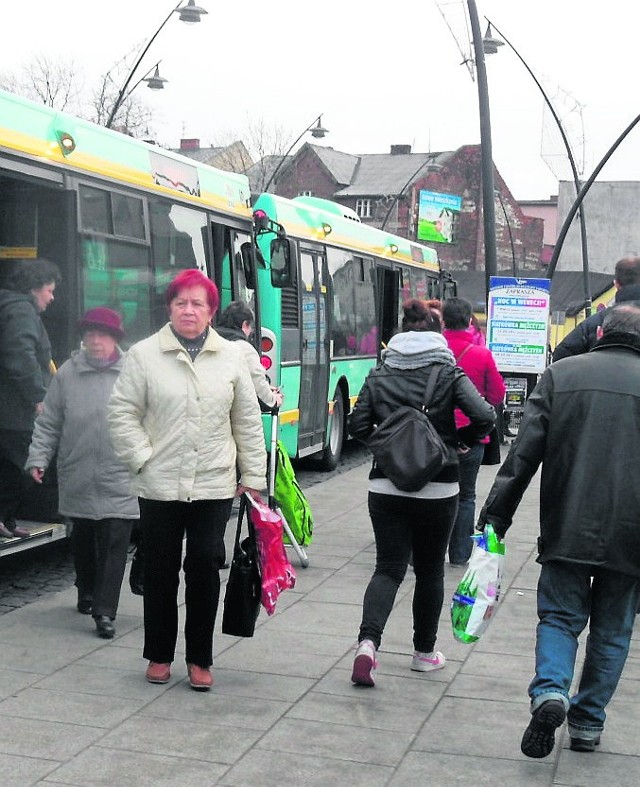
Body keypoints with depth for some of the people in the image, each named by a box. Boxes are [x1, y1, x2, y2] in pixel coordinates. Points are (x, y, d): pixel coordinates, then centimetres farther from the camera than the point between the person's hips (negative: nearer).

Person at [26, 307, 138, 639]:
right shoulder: (67, 373, 3)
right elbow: (49, 423, 8)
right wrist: (38, 458, 0)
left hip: (119, 481, -2)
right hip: (77, 480, 3)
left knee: (114, 545, -5)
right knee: (82, 540, 17)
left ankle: (104, 611, -1)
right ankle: (87, 591, 39)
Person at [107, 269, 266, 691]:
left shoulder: (231, 357, 5)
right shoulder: (144, 354, -1)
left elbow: (248, 420, 8)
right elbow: (122, 412, 1)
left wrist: (253, 475, 6)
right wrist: (142, 459, -8)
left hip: (214, 487, 1)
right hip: (160, 487, -1)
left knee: (206, 570, 3)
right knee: (161, 573, 9)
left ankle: (201, 658, 17)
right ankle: (159, 655, 26)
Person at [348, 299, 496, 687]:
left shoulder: (379, 375, 2)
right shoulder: (449, 373, -4)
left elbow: (358, 426, 0)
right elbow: (485, 416, -14)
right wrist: (462, 440, 4)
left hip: (386, 487, 1)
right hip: (437, 489, -1)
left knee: (388, 568, 6)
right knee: (430, 570, 14)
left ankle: (368, 642, -16)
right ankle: (425, 652, 25)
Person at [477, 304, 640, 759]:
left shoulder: (561, 374, 1)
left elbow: (524, 452, -4)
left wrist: (496, 516, -2)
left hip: (567, 529, 0)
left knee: (560, 616, 13)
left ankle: (550, 691, -11)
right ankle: (588, 722, 20)